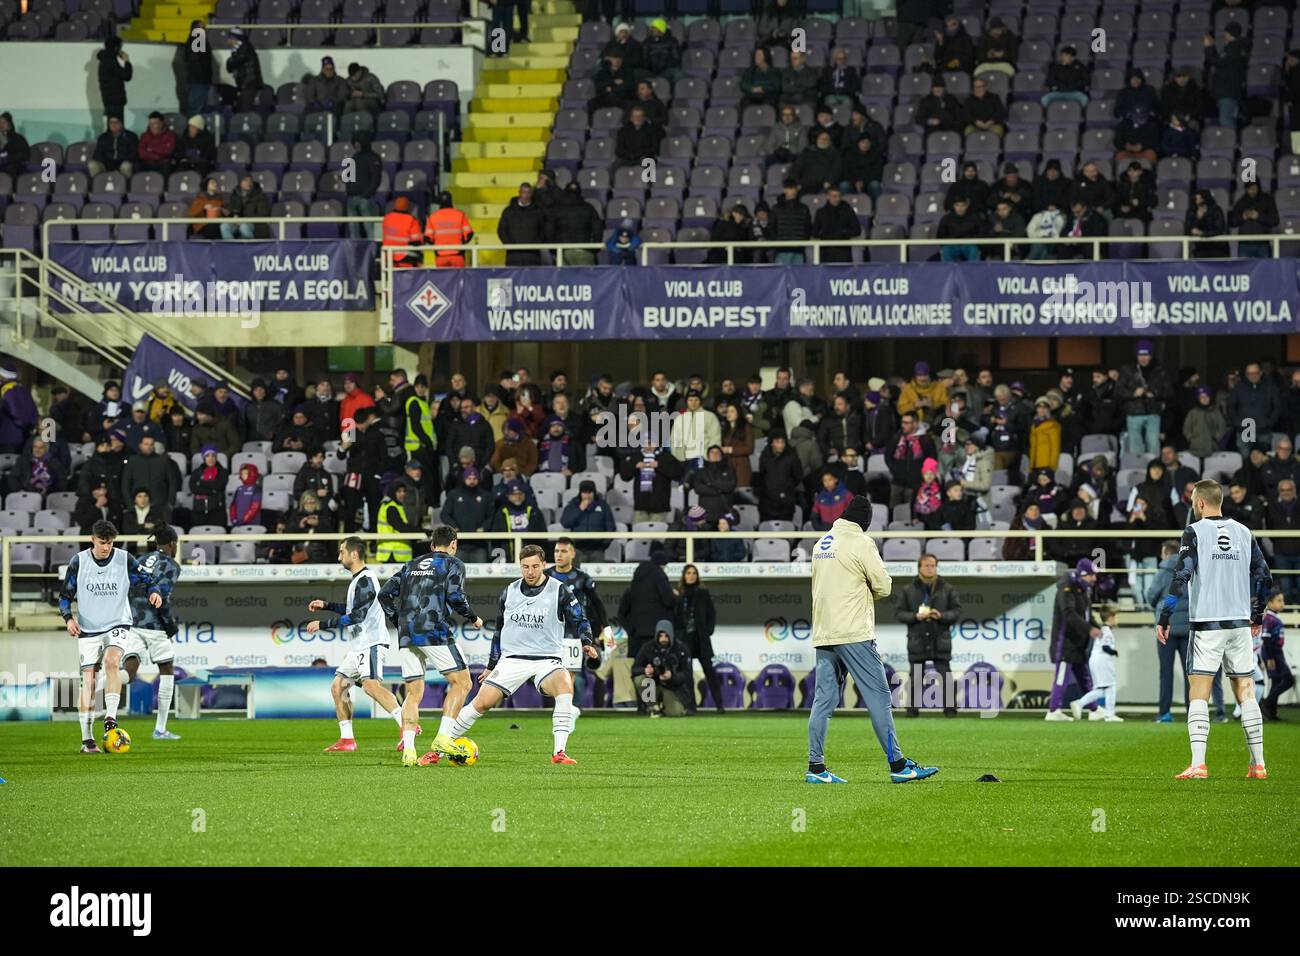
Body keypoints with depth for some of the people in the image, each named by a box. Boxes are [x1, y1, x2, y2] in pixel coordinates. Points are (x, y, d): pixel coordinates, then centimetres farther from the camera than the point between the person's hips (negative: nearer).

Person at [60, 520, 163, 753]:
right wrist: (68, 618, -12)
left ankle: (110, 717, -30)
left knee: (111, 661, -30)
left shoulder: (125, 560, -4)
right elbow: (66, 595, 6)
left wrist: (154, 592, -21)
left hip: (117, 625, -1)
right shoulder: (78, 562, -1)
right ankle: (87, 739, 1)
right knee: (88, 679, -4)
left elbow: (146, 581, 2)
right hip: (87, 629, 1)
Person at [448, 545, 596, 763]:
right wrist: (491, 665, 22)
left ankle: (559, 752, -32)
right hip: (512, 659, 2)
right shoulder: (509, 592, 9)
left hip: (547, 660, -2)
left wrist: (587, 642, -17)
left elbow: (579, 620, 3)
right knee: (482, 702, -9)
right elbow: (499, 630, 20)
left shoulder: (560, 592, -1)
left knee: (565, 686, -33)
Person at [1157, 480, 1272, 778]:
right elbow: (1264, 577, 13)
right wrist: (1257, 616, 26)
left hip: (1207, 623, -4)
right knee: (1246, 694, 9)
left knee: (1199, 695, -4)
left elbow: (1181, 577, -13)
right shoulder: (1243, 533, 10)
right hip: (1240, 624, 4)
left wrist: (1164, 619, -11)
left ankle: (1197, 764, -15)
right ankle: (1258, 763, 7)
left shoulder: (1194, 532, -4)